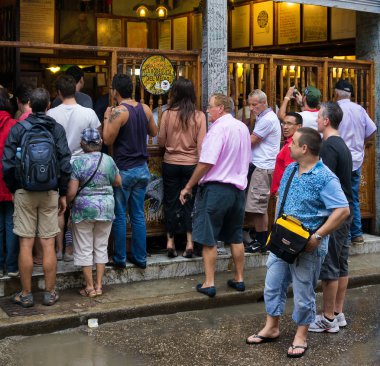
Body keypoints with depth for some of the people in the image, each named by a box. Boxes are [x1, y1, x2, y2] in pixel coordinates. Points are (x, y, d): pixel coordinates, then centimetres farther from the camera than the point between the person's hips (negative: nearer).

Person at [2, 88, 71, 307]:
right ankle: (50, 293, 11)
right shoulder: (57, 129, -1)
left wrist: (14, 189, 8)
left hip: (24, 191, 0)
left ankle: (26, 295, 10)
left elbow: (8, 164, -5)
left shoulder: (17, 129, -2)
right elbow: (65, 164, -5)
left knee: (26, 244, 3)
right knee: (48, 244, 4)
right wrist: (63, 194, 5)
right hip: (50, 192, 1)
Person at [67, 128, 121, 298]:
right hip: (106, 207, 3)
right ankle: (99, 285, 16)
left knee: (85, 249, 7)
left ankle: (90, 287, 10)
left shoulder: (78, 162, -12)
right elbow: (118, 182, 11)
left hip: (84, 208, -3)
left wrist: (65, 203, 5)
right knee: (101, 247, 14)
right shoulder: (108, 160, -2)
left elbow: (72, 191, -13)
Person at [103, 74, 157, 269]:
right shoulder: (145, 109, 4)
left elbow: (108, 140, -13)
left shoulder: (119, 112, -15)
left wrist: (107, 118, -3)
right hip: (142, 169, 6)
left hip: (123, 170, -6)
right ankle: (140, 257, 15)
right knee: (138, 215, 11)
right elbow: (154, 132, 17)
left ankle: (120, 258, 9)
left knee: (120, 215, 4)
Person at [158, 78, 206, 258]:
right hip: (191, 164, 0)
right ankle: (189, 242, 5)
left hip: (170, 164, 0)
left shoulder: (168, 114, -7)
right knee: (189, 203, 8)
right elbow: (201, 144, -6)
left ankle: (170, 242, 12)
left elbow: (161, 141, 1)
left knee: (170, 202, 10)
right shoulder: (199, 116, -7)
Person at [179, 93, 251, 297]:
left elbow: (206, 163, -20)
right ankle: (239, 279, 23)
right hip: (238, 187, 8)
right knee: (235, 237, 16)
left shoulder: (218, 128, -16)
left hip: (215, 187, -8)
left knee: (208, 239, 0)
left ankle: (209, 284, 2)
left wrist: (188, 187, -13)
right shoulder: (243, 128, 10)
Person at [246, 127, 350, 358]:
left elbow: (342, 211, -24)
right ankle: (272, 328, 30)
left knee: (303, 291, 7)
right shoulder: (290, 170, 7)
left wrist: (317, 236, -24)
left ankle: (301, 335, 24)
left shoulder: (325, 178, -19)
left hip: (307, 246, -7)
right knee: (273, 284, 14)